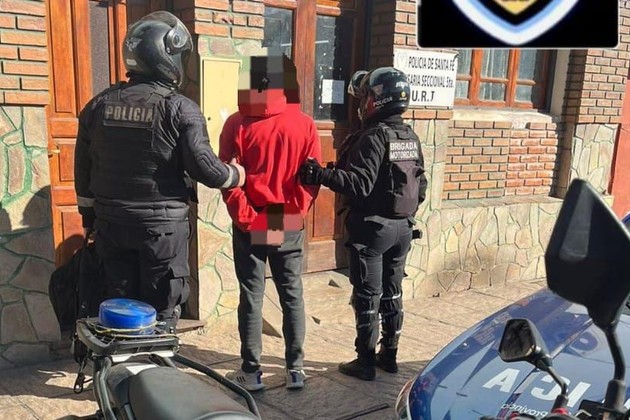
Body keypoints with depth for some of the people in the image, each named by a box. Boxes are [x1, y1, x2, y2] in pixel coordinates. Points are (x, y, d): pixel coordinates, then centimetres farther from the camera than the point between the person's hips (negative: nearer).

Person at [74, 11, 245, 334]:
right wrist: (236, 175, 4)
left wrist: (89, 215, 20)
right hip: (162, 225, -5)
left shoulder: (99, 104, 4)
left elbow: (83, 167, 10)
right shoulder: (181, 109, -12)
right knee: (160, 313, 8)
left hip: (111, 222, 5)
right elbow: (203, 167, -15)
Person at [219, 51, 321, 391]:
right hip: (290, 226, 2)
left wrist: (241, 214, -1)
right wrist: (297, 211, 6)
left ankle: (251, 372, 16)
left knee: (251, 298, 8)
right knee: (292, 296, 12)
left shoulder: (238, 124, -8)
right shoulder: (305, 124, -3)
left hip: (250, 225, -1)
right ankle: (295, 369, 19)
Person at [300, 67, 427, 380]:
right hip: (403, 228, 8)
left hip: (372, 227, -8)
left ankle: (366, 361, 10)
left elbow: (361, 184, -25)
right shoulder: (411, 138, 9)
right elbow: (420, 187, 13)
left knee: (367, 295, 2)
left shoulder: (373, 136, -16)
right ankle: (389, 355, 26)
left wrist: (322, 175, -30)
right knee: (392, 292, 16)